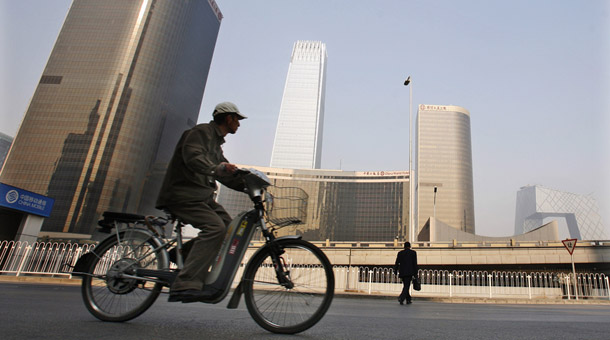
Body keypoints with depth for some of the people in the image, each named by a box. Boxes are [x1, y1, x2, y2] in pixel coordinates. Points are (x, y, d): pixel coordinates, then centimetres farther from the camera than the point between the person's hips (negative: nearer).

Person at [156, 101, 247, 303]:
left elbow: (225, 173, 23)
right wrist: (215, 168, -41)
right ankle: (184, 286, -30)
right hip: (183, 194, -9)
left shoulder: (216, 142, 24)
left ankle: (181, 254, 3)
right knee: (215, 227, -27)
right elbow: (193, 158, -24)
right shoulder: (201, 132, -5)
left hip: (201, 195, 9)